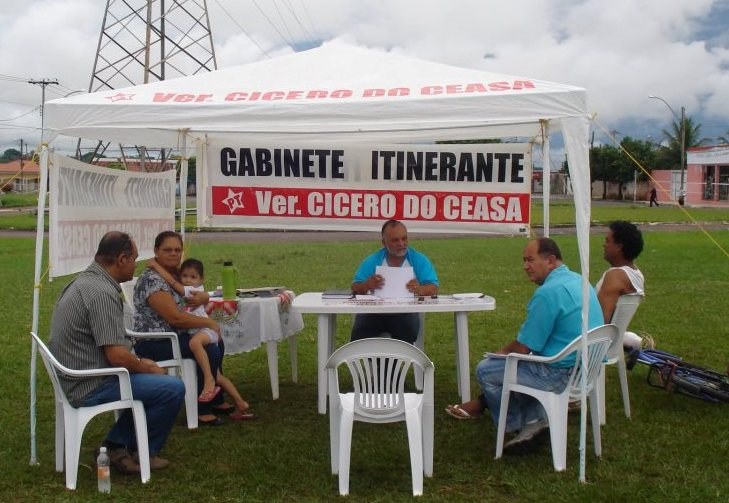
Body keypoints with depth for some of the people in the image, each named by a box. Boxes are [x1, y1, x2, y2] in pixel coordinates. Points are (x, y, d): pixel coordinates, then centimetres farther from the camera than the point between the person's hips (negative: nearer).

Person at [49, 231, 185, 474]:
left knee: (150, 380, 21)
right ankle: (144, 452, 7)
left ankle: (116, 444, 17)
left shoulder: (85, 281, 10)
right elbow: (117, 356, -25)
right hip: (91, 387, -11)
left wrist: (141, 363, 13)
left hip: (75, 379, 11)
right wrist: (148, 368, -6)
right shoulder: (102, 293, -23)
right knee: (172, 388, -12)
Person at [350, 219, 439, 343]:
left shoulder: (420, 260, 6)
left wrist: (420, 290, -26)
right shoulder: (372, 261, 9)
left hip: (406, 311, 0)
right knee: (360, 330, -27)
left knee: (407, 329, -31)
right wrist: (367, 285, -21)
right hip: (375, 311, 0)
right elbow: (355, 288, 2)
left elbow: (433, 289, -3)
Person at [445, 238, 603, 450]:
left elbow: (523, 347, -16)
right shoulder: (578, 280, 8)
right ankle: (532, 417, 17)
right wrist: (506, 352, 16)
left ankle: (517, 424, 20)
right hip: (586, 366, 10)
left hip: (564, 374, -10)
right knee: (510, 361, 26)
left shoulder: (548, 292, -22)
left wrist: (501, 353, 6)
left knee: (485, 370, 2)